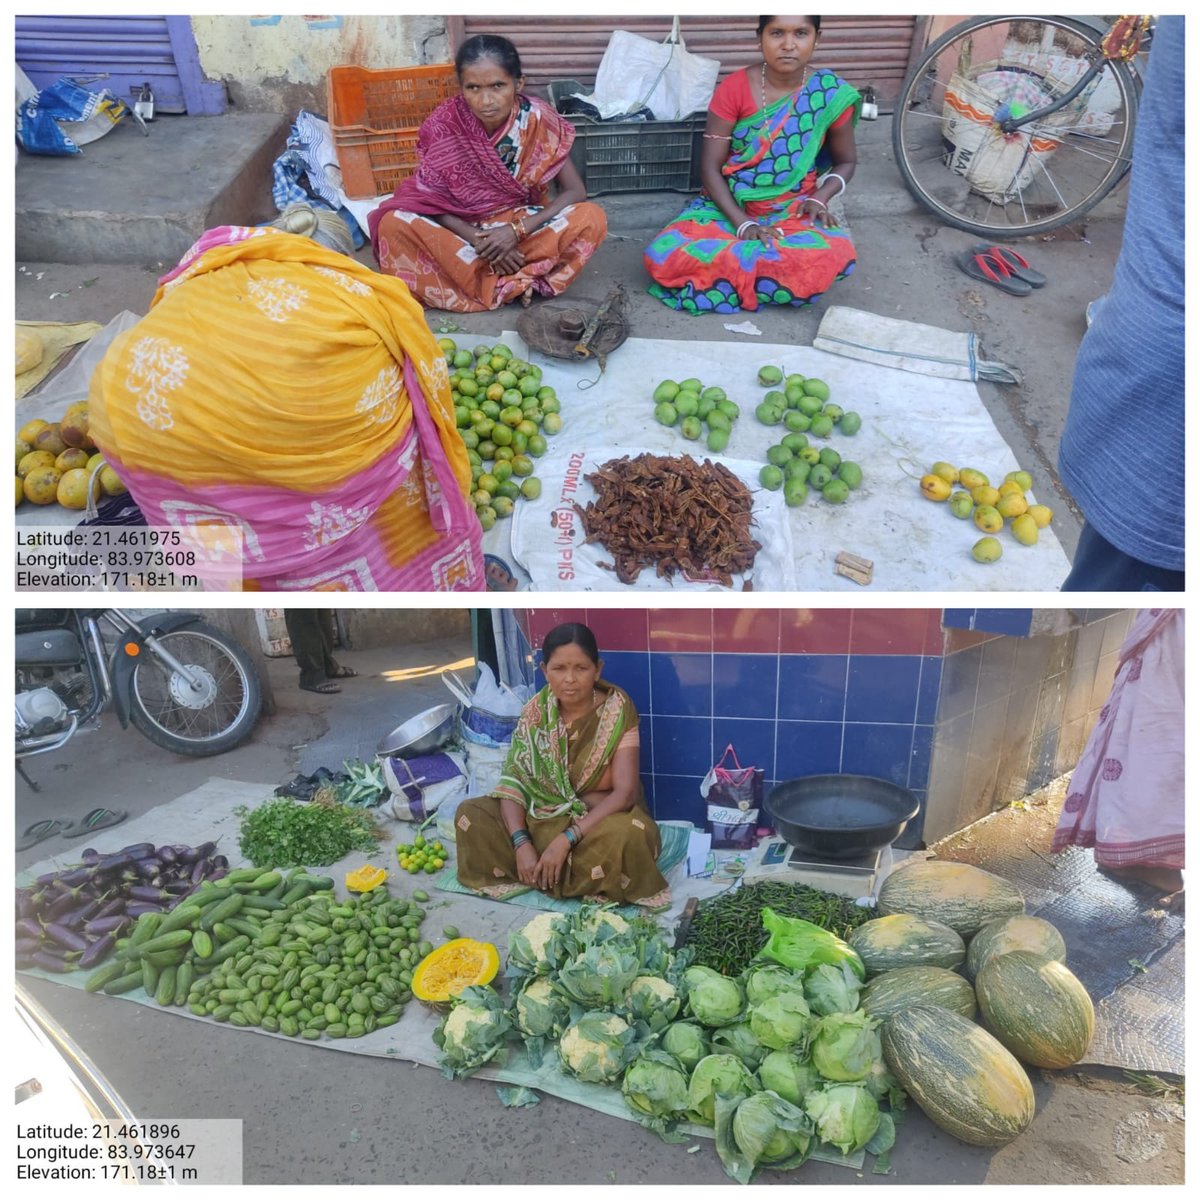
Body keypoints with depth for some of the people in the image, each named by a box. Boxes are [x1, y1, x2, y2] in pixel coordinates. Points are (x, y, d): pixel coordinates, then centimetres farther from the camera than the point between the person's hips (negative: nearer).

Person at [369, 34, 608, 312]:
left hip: (523, 224, 0)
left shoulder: (538, 120, -16)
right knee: (394, 225, -29)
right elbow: (431, 197, -12)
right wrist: (478, 241, -28)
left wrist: (517, 231, -27)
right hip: (462, 228, 0)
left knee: (592, 218, -26)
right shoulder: (444, 123, -17)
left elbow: (575, 192, -15)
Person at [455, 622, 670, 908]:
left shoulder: (617, 709, -18)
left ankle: (543, 878, -13)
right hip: (544, 816, 3)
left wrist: (566, 839, -31)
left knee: (628, 835, -37)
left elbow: (625, 792, -24)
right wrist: (522, 843, -27)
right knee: (470, 814, -14)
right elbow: (514, 779, -11)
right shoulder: (537, 710, -7)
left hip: (601, 818, -3)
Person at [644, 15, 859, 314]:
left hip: (791, 214, 0)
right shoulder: (734, 88, -7)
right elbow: (710, 167, -7)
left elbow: (845, 162, 10)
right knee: (662, 257, -29)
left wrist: (820, 197, -12)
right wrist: (743, 224, -21)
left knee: (836, 256, -35)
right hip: (728, 207, 0)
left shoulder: (832, 93, -5)